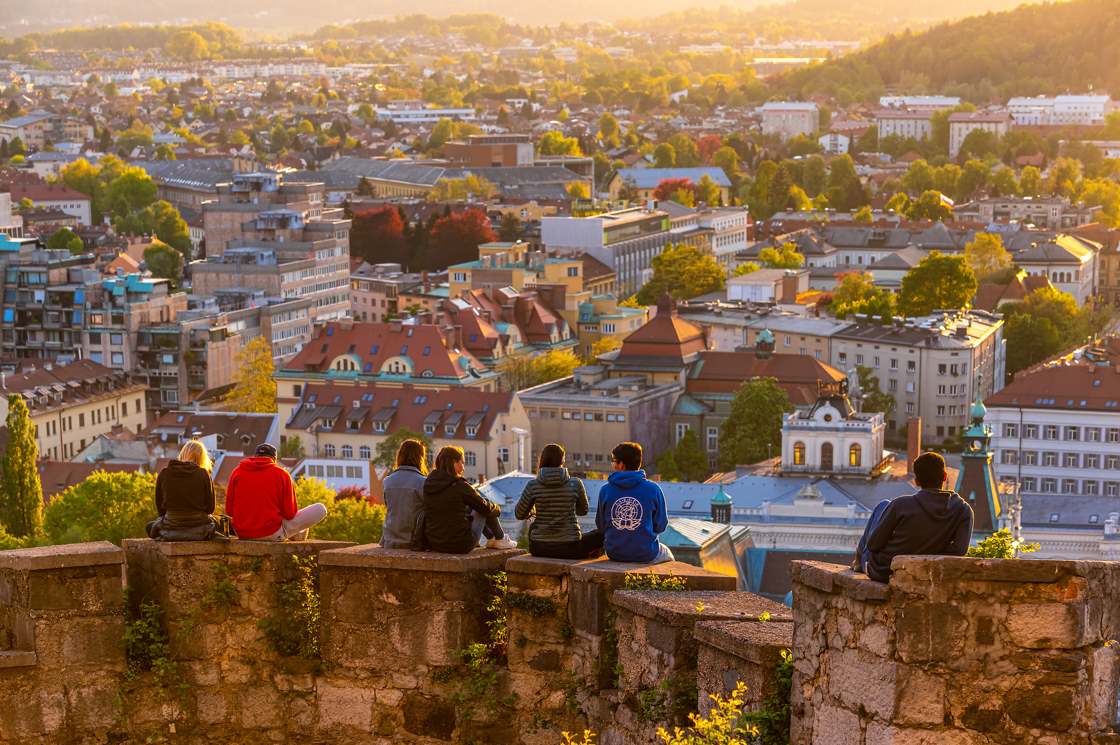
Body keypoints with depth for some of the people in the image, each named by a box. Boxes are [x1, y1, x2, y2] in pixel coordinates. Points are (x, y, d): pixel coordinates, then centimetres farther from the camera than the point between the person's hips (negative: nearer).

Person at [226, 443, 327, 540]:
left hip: (242, 534, 5)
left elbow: (229, 511, 4)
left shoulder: (237, 472, 3)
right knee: (320, 508, 11)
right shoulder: (282, 474, -4)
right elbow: (290, 513, -5)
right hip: (273, 535, -5)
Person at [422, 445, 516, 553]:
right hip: (460, 545, -7)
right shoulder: (460, 486, -17)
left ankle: (491, 538, 42)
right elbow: (485, 508, -3)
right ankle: (500, 539, 33)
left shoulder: (428, 483, 1)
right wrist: (497, 509, 21)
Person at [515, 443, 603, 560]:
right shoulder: (575, 484, -8)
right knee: (601, 534, 23)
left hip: (539, 548, 1)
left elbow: (519, 514, 3)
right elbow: (583, 510, 10)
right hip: (569, 548, -1)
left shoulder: (532, 486, -9)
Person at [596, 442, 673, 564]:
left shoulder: (605, 490, -7)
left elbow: (600, 525, 1)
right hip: (646, 555, -2)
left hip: (614, 554, 2)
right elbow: (661, 526, -4)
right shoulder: (653, 489, -12)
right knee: (667, 554, 33)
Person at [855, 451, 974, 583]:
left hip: (880, 573, -3)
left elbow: (873, 544, -15)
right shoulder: (963, 510, -15)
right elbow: (959, 551, -20)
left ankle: (859, 561, 37)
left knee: (883, 505, 21)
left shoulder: (901, 505, -22)